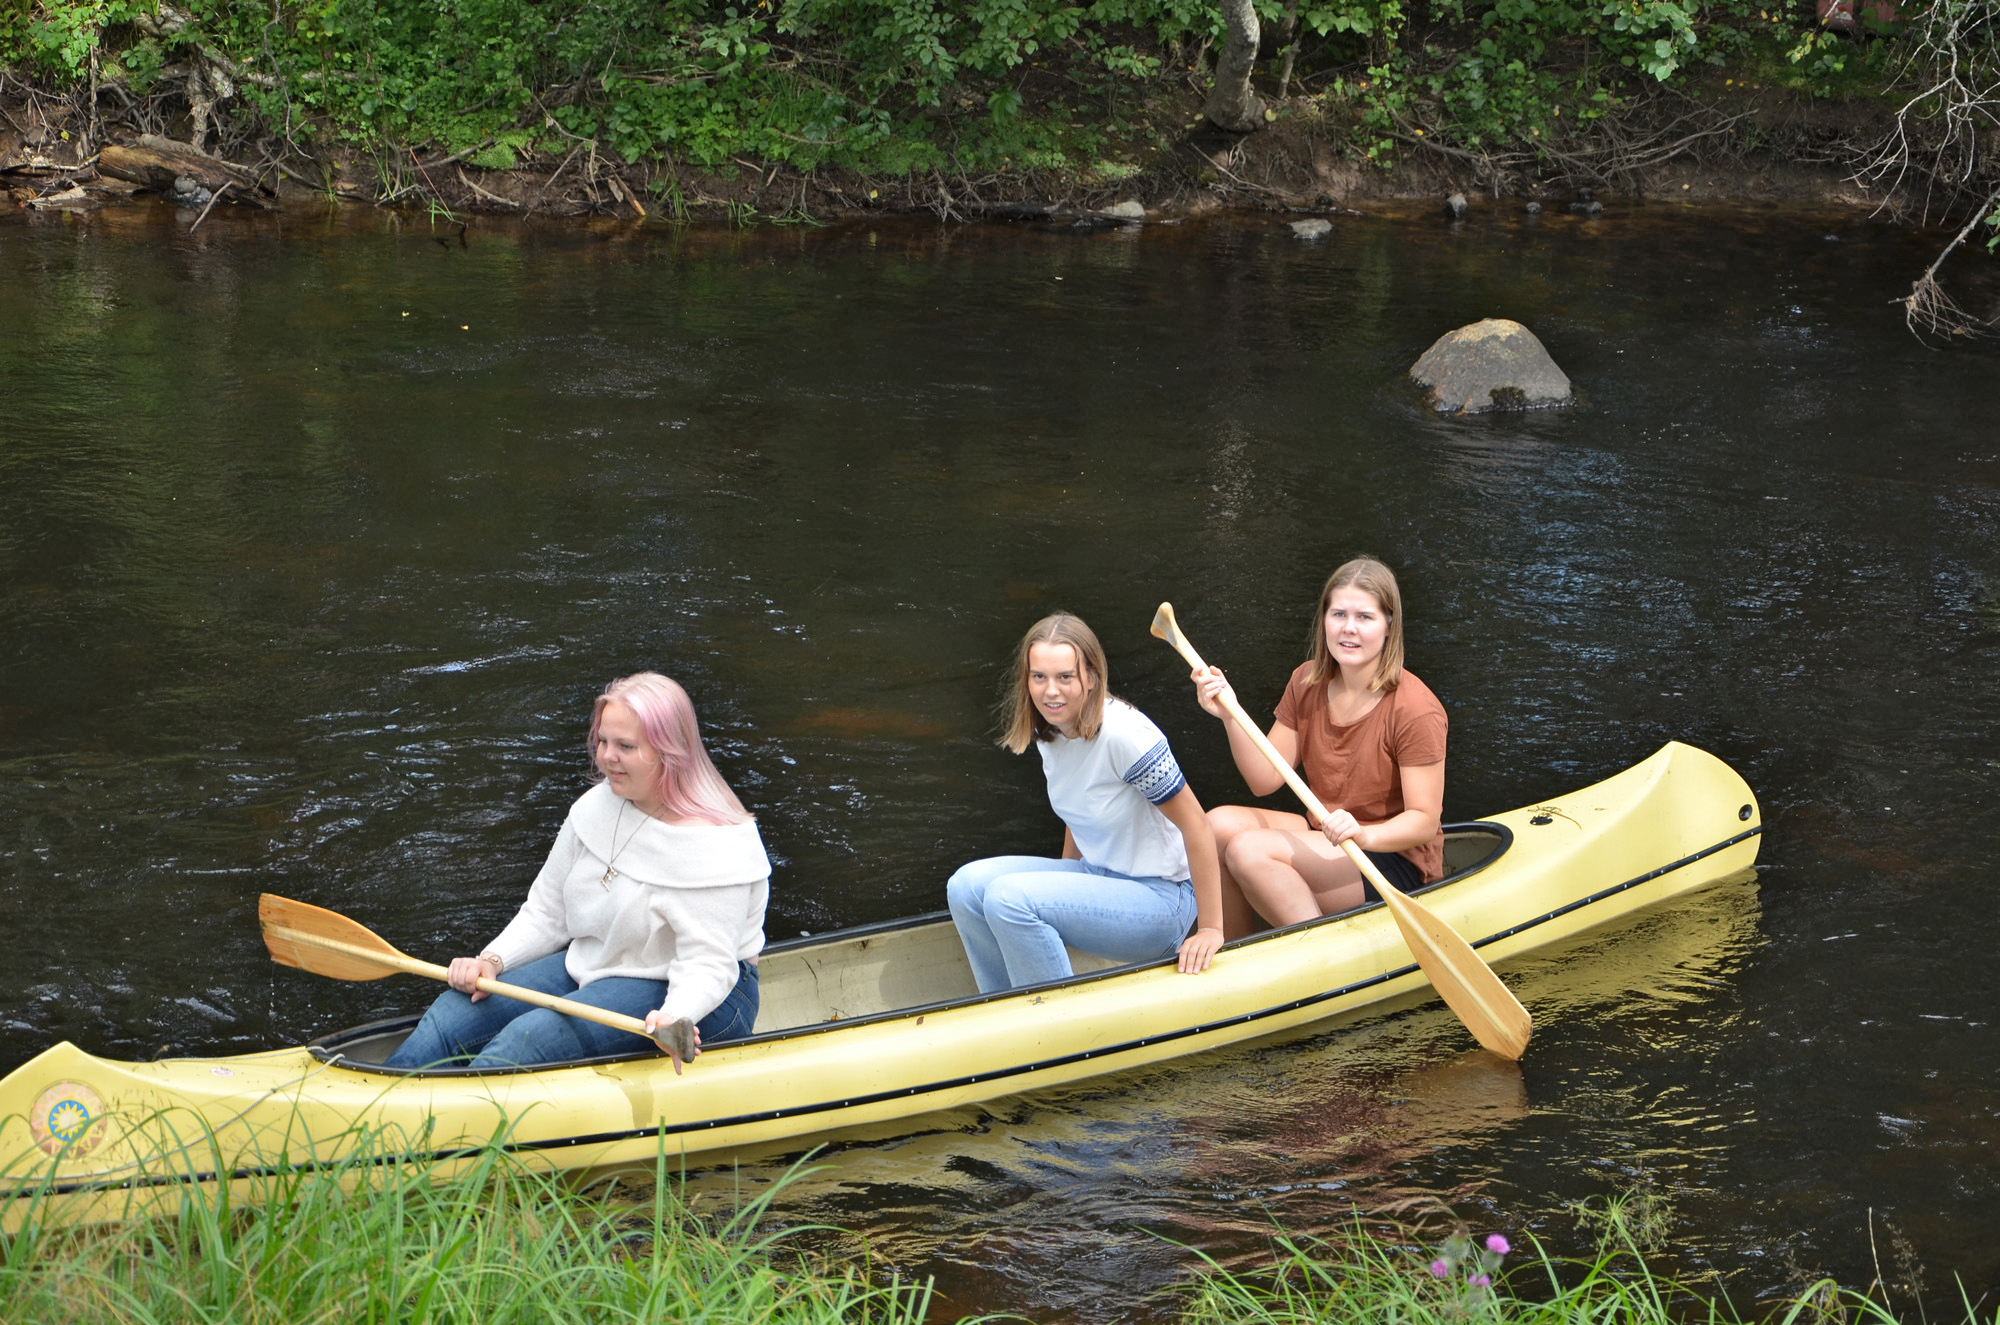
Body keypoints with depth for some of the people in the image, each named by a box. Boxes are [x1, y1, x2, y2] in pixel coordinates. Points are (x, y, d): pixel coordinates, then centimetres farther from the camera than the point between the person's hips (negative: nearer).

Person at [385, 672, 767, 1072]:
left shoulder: (716, 845, -20)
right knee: (452, 1016, -10)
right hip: (588, 969, 8)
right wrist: (492, 960, -8)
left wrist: (676, 1016, -46)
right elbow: (546, 913, 10)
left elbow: (708, 963, -25)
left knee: (530, 1038, -30)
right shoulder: (596, 807, 3)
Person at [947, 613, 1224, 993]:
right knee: (968, 886, -9)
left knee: (1009, 897, -26)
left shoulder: (1122, 734, -24)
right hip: (1098, 877, 8)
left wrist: (1211, 929, -16)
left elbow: (1196, 826, -20)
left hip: (1160, 902, -8)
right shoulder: (1048, 731, 0)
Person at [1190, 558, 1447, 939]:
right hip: (1322, 839, 7)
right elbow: (1266, 779, 2)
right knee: (1219, 823, -15)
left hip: (1397, 861, -7)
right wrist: (1231, 716, -14)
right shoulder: (1307, 683, 2)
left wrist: (1363, 836, -39)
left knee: (1249, 849, -25)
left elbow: (1424, 821, -19)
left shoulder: (1416, 710, -18)